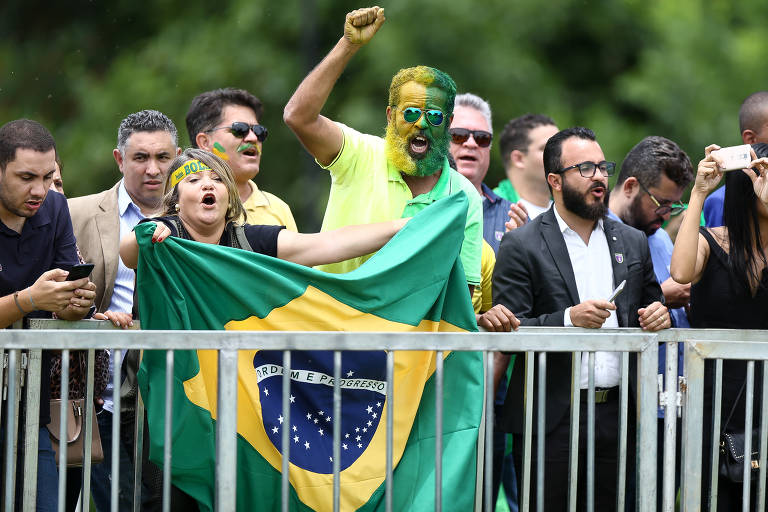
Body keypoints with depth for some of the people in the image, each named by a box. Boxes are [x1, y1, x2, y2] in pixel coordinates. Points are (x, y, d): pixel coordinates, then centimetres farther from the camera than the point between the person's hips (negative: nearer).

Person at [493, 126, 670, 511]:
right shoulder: (522, 246, -2)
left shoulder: (633, 242, 15)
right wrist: (569, 319, -22)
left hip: (617, 417, 4)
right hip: (553, 418, -4)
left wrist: (659, 315, 0)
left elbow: (650, 303, 25)